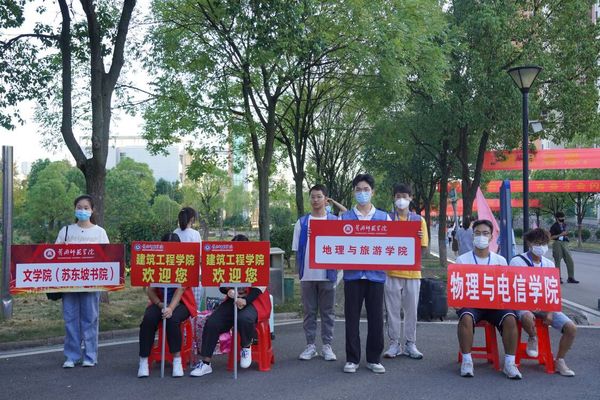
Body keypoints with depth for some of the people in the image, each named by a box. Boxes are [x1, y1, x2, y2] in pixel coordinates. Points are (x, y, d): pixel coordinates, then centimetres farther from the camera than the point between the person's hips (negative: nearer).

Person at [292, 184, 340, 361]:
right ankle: (310, 345, 17)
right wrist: (299, 270, 1)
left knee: (327, 312, 7)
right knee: (309, 311, 8)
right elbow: (297, 249, 7)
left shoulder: (334, 221, 2)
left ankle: (327, 345, 16)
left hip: (327, 274, -1)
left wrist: (336, 268, -5)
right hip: (307, 274, 1)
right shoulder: (302, 222, 7)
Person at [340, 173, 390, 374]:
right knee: (352, 317, 4)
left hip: (376, 274, 0)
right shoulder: (344, 218, 7)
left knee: (376, 318, 5)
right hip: (352, 274, 0)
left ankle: (374, 359, 17)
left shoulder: (384, 218, 7)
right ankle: (352, 359, 15)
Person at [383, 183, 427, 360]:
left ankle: (409, 344, 17)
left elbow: (422, 246, 3)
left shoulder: (419, 220, 6)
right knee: (392, 310, 5)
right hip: (391, 271, -1)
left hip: (412, 272, 1)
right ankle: (394, 344, 14)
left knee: (411, 310, 7)